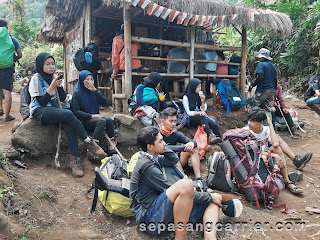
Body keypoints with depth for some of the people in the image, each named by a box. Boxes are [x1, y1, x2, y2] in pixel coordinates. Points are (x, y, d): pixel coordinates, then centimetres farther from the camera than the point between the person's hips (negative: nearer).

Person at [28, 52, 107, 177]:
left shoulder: (53, 77, 14)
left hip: (53, 109, 6)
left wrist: (59, 85, -5)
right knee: (68, 114, -33)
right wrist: (52, 86, -16)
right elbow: (42, 102, -13)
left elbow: (63, 98, 9)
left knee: (69, 126, -27)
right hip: (40, 111, -6)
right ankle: (88, 142, -22)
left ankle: (74, 160, -31)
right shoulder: (36, 79, -5)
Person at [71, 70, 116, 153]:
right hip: (84, 120, -5)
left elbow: (104, 103, 0)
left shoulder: (93, 92, 14)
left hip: (95, 118, 5)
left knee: (109, 120, -24)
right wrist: (91, 116, -19)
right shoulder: (77, 94, -1)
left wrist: (95, 90, -8)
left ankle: (112, 143, -18)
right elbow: (76, 111, -10)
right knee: (102, 121, -31)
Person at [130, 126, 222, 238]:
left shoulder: (152, 159, 15)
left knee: (213, 202, 2)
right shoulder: (146, 166, -15)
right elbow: (177, 191, -16)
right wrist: (209, 197, -9)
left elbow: (174, 160, 31)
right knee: (185, 185, -36)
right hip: (149, 217, -10)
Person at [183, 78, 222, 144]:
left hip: (202, 117, 4)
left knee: (214, 124, -27)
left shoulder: (200, 94, 9)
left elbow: (203, 110, 9)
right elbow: (188, 112, -9)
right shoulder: (186, 97, -4)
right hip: (191, 119, -4)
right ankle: (210, 136, -48)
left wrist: (203, 101, -9)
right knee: (202, 116, -38)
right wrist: (199, 112, -23)